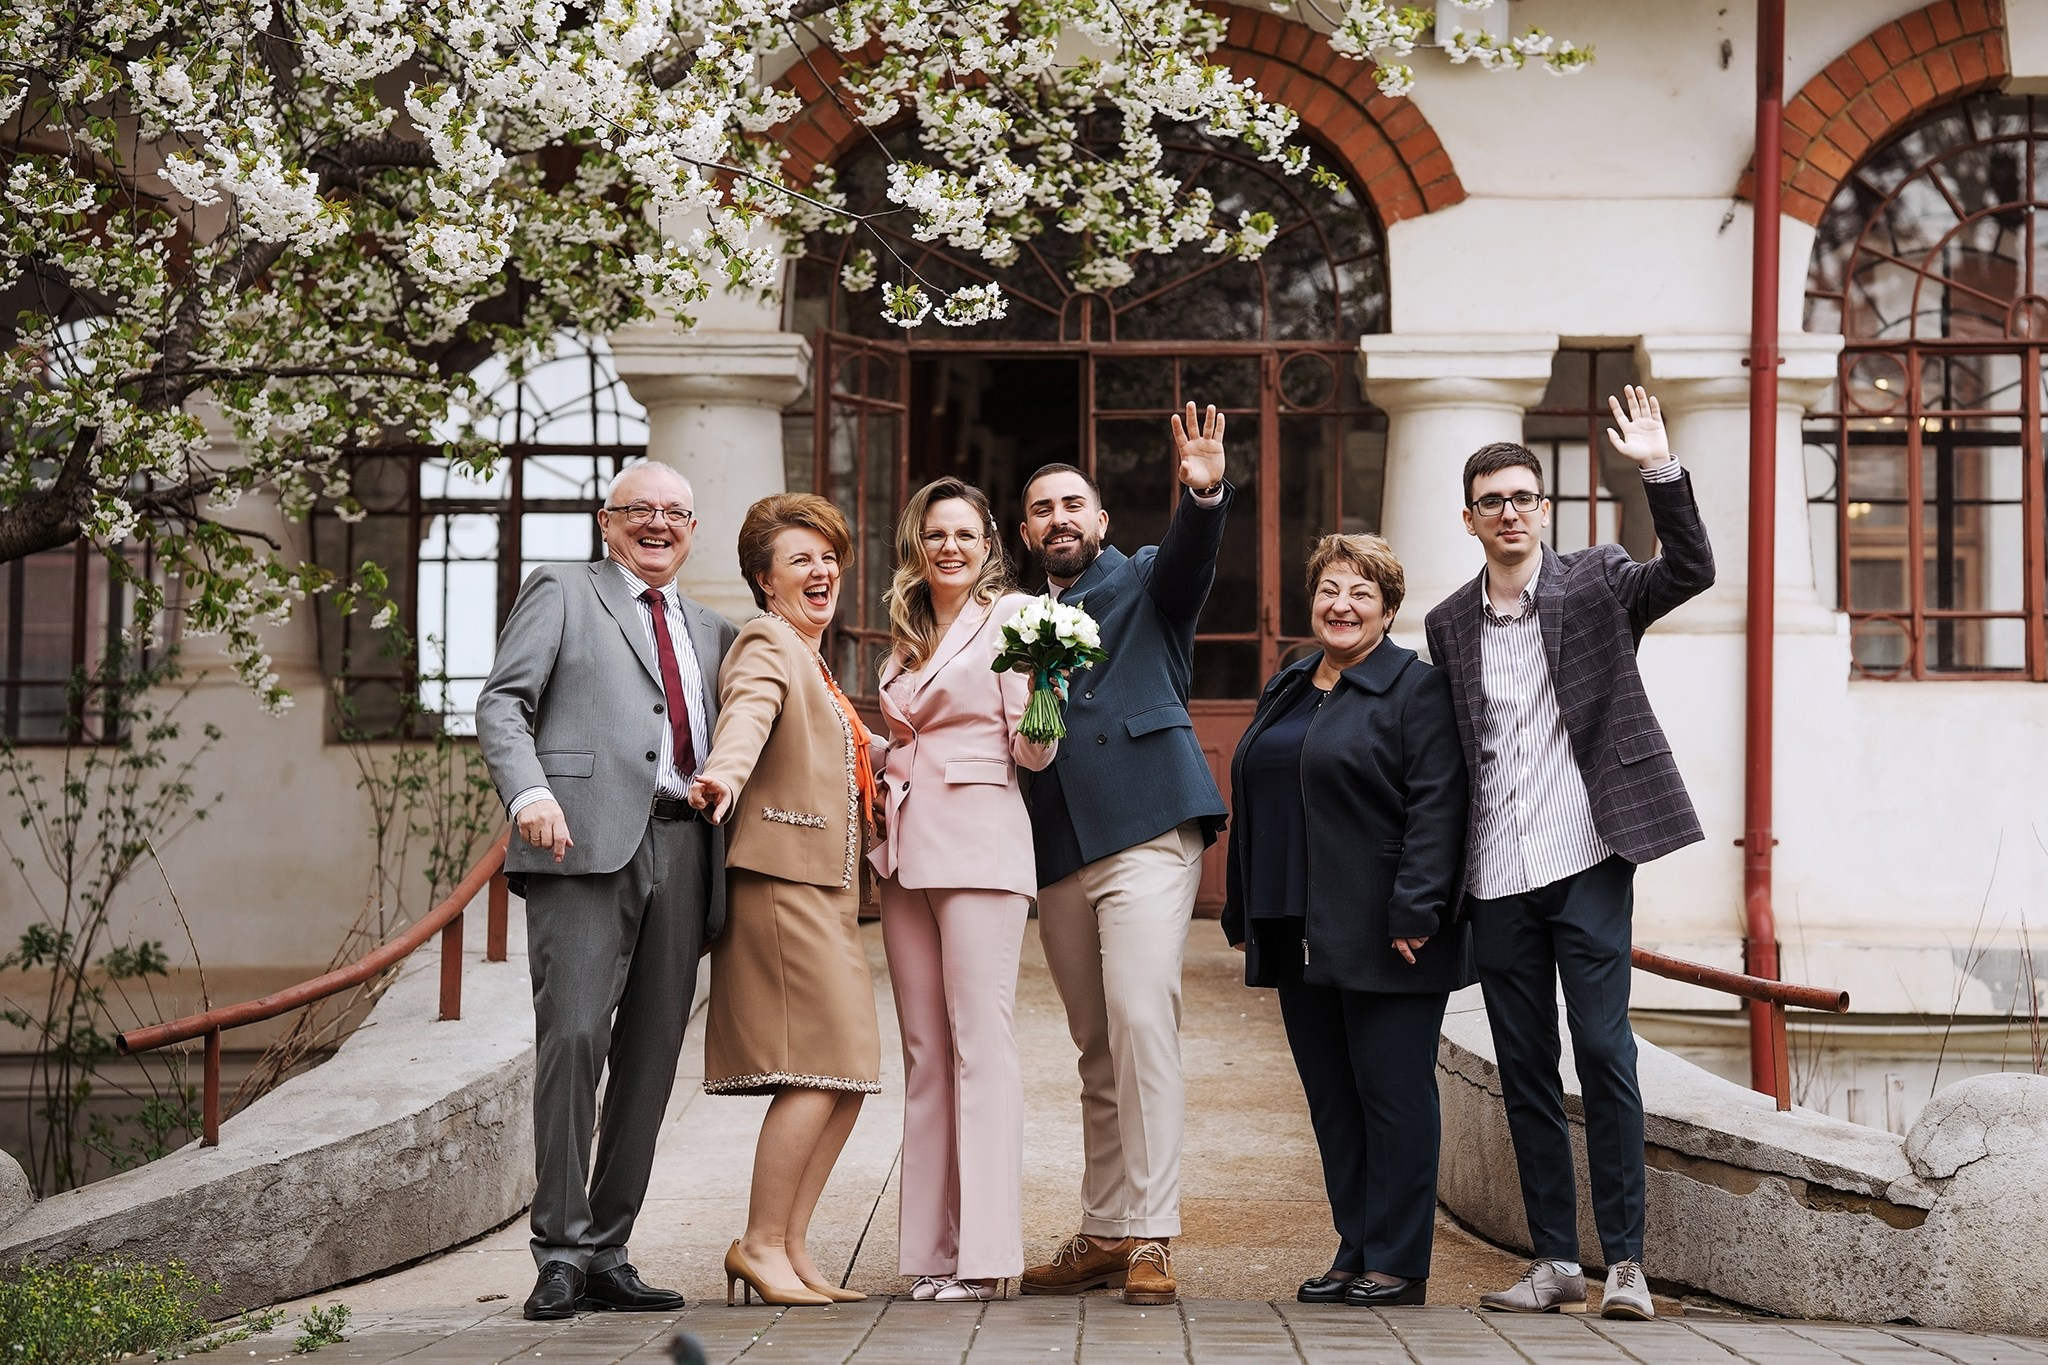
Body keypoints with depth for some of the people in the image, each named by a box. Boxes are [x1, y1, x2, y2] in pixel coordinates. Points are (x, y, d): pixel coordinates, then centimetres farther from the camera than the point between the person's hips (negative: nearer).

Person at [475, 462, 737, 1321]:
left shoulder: (712, 632, 27)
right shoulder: (561, 592, 12)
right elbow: (502, 702, 0)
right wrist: (528, 791, -17)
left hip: (681, 852, 5)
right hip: (586, 839, -5)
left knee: (651, 1056, 3)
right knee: (573, 1036, -14)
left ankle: (608, 1255, 9)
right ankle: (561, 1252, -7)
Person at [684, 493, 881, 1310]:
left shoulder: (811, 661, 24)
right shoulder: (765, 646, -5)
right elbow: (747, 714, -28)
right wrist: (723, 774, -46)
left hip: (825, 886, 10)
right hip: (781, 877, -10)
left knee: (848, 1074, 5)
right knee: (820, 1068, -12)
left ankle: (790, 1249, 10)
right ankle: (761, 1244, -4)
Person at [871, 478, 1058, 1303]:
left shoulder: (1011, 616, 1)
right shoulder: (906, 636, 19)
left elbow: (1031, 753, -5)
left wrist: (1043, 695, -23)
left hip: (979, 843, -7)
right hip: (906, 847, 7)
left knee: (979, 1041, -9)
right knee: (924, 1048, 5)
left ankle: (984, 1251, -9)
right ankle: (931, 1248, 8)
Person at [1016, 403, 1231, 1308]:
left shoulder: (1145, 582, 10)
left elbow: (1192, 556, -13)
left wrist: (1204, 494, -32)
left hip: (1145, 829, -5)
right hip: (1057, 852, 5)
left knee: (1142, 1021, -15)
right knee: (1097, 1051, 9)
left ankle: (1150, 1238, -15)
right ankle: (1104, 1235, 14)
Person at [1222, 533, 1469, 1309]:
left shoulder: (1416, 689, -5)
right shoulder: (1284, 692, 18)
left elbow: (1437, 807, -13)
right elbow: (1250, 808, 21)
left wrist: (1414, 911, -20)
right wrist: (1244, 914, 18)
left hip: (1381, 939, -7)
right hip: (1302, 939, 7)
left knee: (1391, 1093, -2)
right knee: (1330, 1098, 10)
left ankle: (1398, 1264, 5)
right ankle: (1355, 1252, 18)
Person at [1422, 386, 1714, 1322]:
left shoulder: (1597, 584, 3)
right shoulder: (1449, 625, 12)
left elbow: (1692, 570, -13)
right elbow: (1449, 756, 14)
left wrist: (1660, 470, -26)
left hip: (1586, 859, -4)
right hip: (1496, 878, 4)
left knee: (1603, 1051, -6)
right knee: (1524, 1068, 6)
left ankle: (1625, 1260, 1)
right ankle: (1555, 1261, 14)